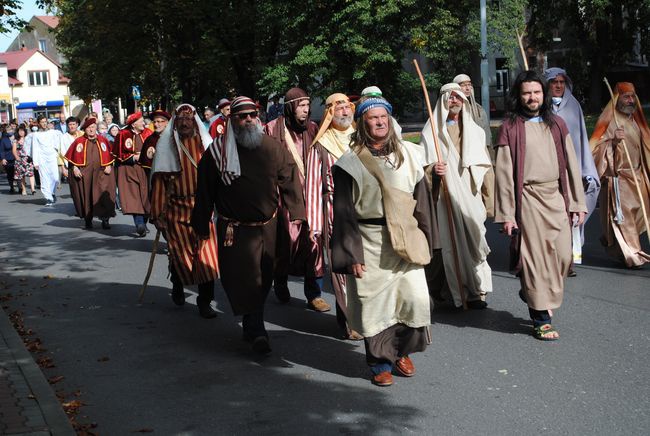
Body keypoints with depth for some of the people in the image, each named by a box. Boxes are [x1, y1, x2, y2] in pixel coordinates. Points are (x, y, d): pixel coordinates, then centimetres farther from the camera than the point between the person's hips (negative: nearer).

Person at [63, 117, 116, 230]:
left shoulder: (103, 140, 8)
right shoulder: (79, 141, 3)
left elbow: (110, 155, 13)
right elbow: (71, 157, 5)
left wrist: (109, 166, -1)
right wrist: (74, 168, -6)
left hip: (101, 173, 0)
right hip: (83, 174, 0)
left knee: (104, 196, -8)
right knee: (86, 196, 4)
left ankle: (105, 219, -2)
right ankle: (87, 220, 16)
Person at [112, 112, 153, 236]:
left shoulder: (148, 133, 5)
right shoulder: (123, 135, -4)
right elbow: (117, 155, -2)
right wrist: (133, 157, -11)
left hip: (145, 170, 3)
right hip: (129, 170, -3)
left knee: (145, 197, 4)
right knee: (133, 197, -13)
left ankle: (143, 223, 17)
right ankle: (140, 225, -20)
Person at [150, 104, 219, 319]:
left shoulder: (204, 144, 5)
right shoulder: (166, 146, -1)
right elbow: (159, 181, -4)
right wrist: (158, 213, -7)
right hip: (176, 210, -1)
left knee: (206, 254, -6)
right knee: (179, 254, 9)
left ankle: (205, 301, 3)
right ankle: (178, 287, 38)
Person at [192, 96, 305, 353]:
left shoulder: (273, 148, 3)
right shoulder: (217, 152, -3)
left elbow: (290, 182, 6)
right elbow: (205, 192, 1)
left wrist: (296, 214, 0)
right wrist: (202, 226, 3)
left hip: (269, 227, 3)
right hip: (235, 230, -3)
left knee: (263, 280, 12)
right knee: (245, 280, -8)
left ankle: (251, 328, 30)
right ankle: (256, 332, -2)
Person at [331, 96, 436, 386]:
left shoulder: (407, 156, 7)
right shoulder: (349, 163, -3)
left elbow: (422, 201, 11)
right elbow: (343, 212, -4)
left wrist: (425, 241, 8)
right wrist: (351, 254, -8)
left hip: (404, 240, 3)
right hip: (368, 242, -3)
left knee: (415, 298, -1)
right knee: (374, 303, 2)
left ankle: (401, 351, 23)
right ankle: (381, 362, 20)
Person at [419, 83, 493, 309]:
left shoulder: (475, 131, 14)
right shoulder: (431, 131, 6)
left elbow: (485, 169, 11)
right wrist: (433, 170, -16)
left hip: (471, 197, 2)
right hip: (446, 196, -2)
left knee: (473, 240, -3)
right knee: (450, 242, -4)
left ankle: (476, 288, 5)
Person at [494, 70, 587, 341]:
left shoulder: (557, 124, 10)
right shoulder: (510, 128, -2)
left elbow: (570, 165, 12)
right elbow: (504, 173, -4)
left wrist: (578, 202, 7)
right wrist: (506, 214, -8)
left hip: (556, 197, 4)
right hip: (528, 199, -4)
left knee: (563, 255, 4)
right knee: (535, 257, 0)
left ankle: (533, 294, 32)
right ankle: (540, 319, 11)